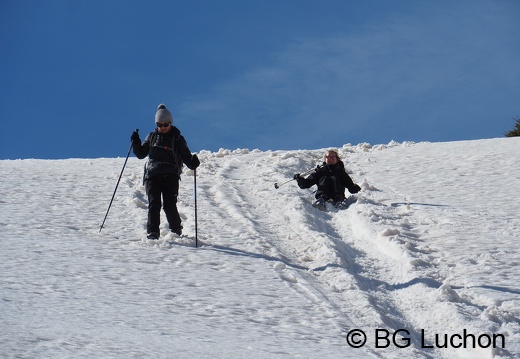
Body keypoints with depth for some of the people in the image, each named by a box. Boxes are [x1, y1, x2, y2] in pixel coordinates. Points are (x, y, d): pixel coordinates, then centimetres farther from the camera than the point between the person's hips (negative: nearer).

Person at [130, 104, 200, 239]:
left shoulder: (177, 138, 7)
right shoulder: (152, 137, 15)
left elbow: (186, 156, 3)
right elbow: (141, 154, 19)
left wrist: (192, 163, -19)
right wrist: (135, 142, 2)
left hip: (170, 177, -2)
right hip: (152, 176, 2)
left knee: (170, 205, -9)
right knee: (154, 204, -11)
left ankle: (176, 231, 12)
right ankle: (152, 232, -13)